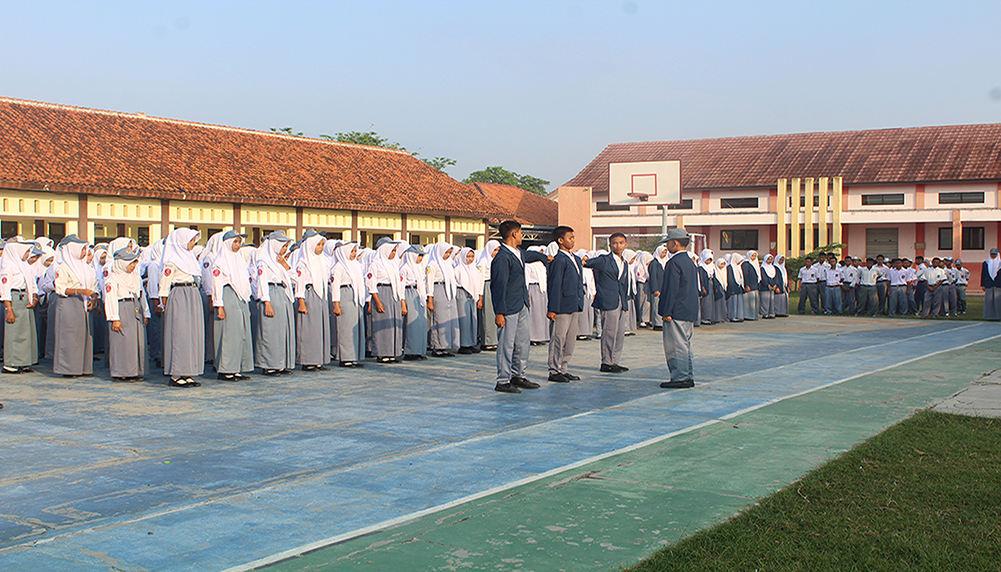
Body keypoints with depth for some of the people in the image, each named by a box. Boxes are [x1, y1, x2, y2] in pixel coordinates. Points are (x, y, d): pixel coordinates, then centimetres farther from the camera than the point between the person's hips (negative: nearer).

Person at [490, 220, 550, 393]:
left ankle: (517, 376, 25)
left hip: (522, 307, 10)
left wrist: (544, 257, 54)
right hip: (509, 308, -10)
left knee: (523, 342, 14)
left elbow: (529, 255, 37)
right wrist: (499, 312, -20)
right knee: (506, 344, -4)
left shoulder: (519, 253, 11)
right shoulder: (502, 258, -18)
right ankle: (503, 381, 4)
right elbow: (499, 286, -19)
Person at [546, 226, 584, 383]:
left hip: (574, 306, 9)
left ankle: (563, 369, 21)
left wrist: (580, 303, 18)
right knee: (558, 339, -2)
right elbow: (555, 286, -15)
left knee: (570, 339, 12)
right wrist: (552, 309, -17)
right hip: (562, 307, -9)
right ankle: (554, 371, 6)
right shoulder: (558, 260, -12)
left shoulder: (576, 259, 15)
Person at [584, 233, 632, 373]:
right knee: (609, 333, -4)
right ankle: (606, 363, 6)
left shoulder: (625, 264, 16)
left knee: (620, 334, 10)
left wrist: (626, 304, 18)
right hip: (608, 302, -7)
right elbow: (587, 263, -8)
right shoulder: (604, 260, -5)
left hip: (621, 303, 7)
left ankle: (614, 361, 20)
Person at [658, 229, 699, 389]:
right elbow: (695, 288, 19)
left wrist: (667, 312, -17)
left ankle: (680, 378, -4)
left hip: (676, 312, -10)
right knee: (685, 344, 14)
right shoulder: (690, 262, 14)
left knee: (675, 345, -5)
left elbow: (671, 289, -19)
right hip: (689, 312, 10)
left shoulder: (674, 263, -15)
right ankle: (688, 377, 18)